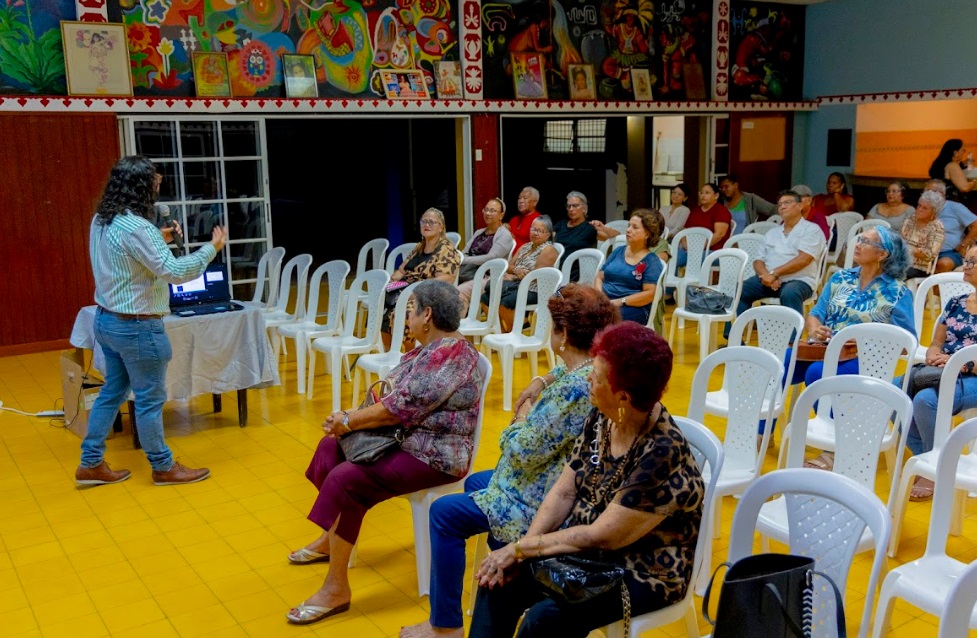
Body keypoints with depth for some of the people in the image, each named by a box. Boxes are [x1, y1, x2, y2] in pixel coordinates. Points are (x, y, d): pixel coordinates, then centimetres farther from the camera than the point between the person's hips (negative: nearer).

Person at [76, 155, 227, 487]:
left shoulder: (101, 220, 5)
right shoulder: (136, 227, -25)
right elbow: (174, 272, -26)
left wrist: (158, 240, 16)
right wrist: (211, 248, -15)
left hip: (107, 320, 9)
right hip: (136, 327, -9)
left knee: (112, 391, 19)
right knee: (150, 398, 5)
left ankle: (91, 464, 27)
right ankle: (163, 468, 20)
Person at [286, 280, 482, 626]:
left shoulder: (448, 356, -24)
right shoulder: (431, 348, 10)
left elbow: (402, 408, -26)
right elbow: (392, 394, 10)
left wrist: (349, 421, -15)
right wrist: (350, 418, -6)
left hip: (435, 455, -11)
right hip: (406, 438, 11)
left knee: (346, 480, -24)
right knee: (331, 447, 14)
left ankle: (337, 589, -13)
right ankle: (330, 540, 32)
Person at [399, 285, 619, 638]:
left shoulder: (572, 389, -31)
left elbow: (525, 451, -26)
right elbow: (566, 372, 25)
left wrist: (523, 412, -7)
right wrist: (541, 381, 6)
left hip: (543, 500, -10)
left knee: (444, 513, -1)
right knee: (475, 483, 29)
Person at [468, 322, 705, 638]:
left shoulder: (663, 454, -27)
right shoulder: (601, 420, -4)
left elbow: (601, 538, -25)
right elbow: (564, 492, 1)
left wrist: (522, 547, -19)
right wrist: (524, 546, -13)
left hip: (642, 573, -7)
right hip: (585, 548, 7)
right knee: (501, 581, -10)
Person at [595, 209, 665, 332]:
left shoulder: (652, 261, 1)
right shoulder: (618, 251, 18)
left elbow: (650, 294, -9)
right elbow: (599, 277, 17)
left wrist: (619, 302, -16)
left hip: (634, 308, -5)